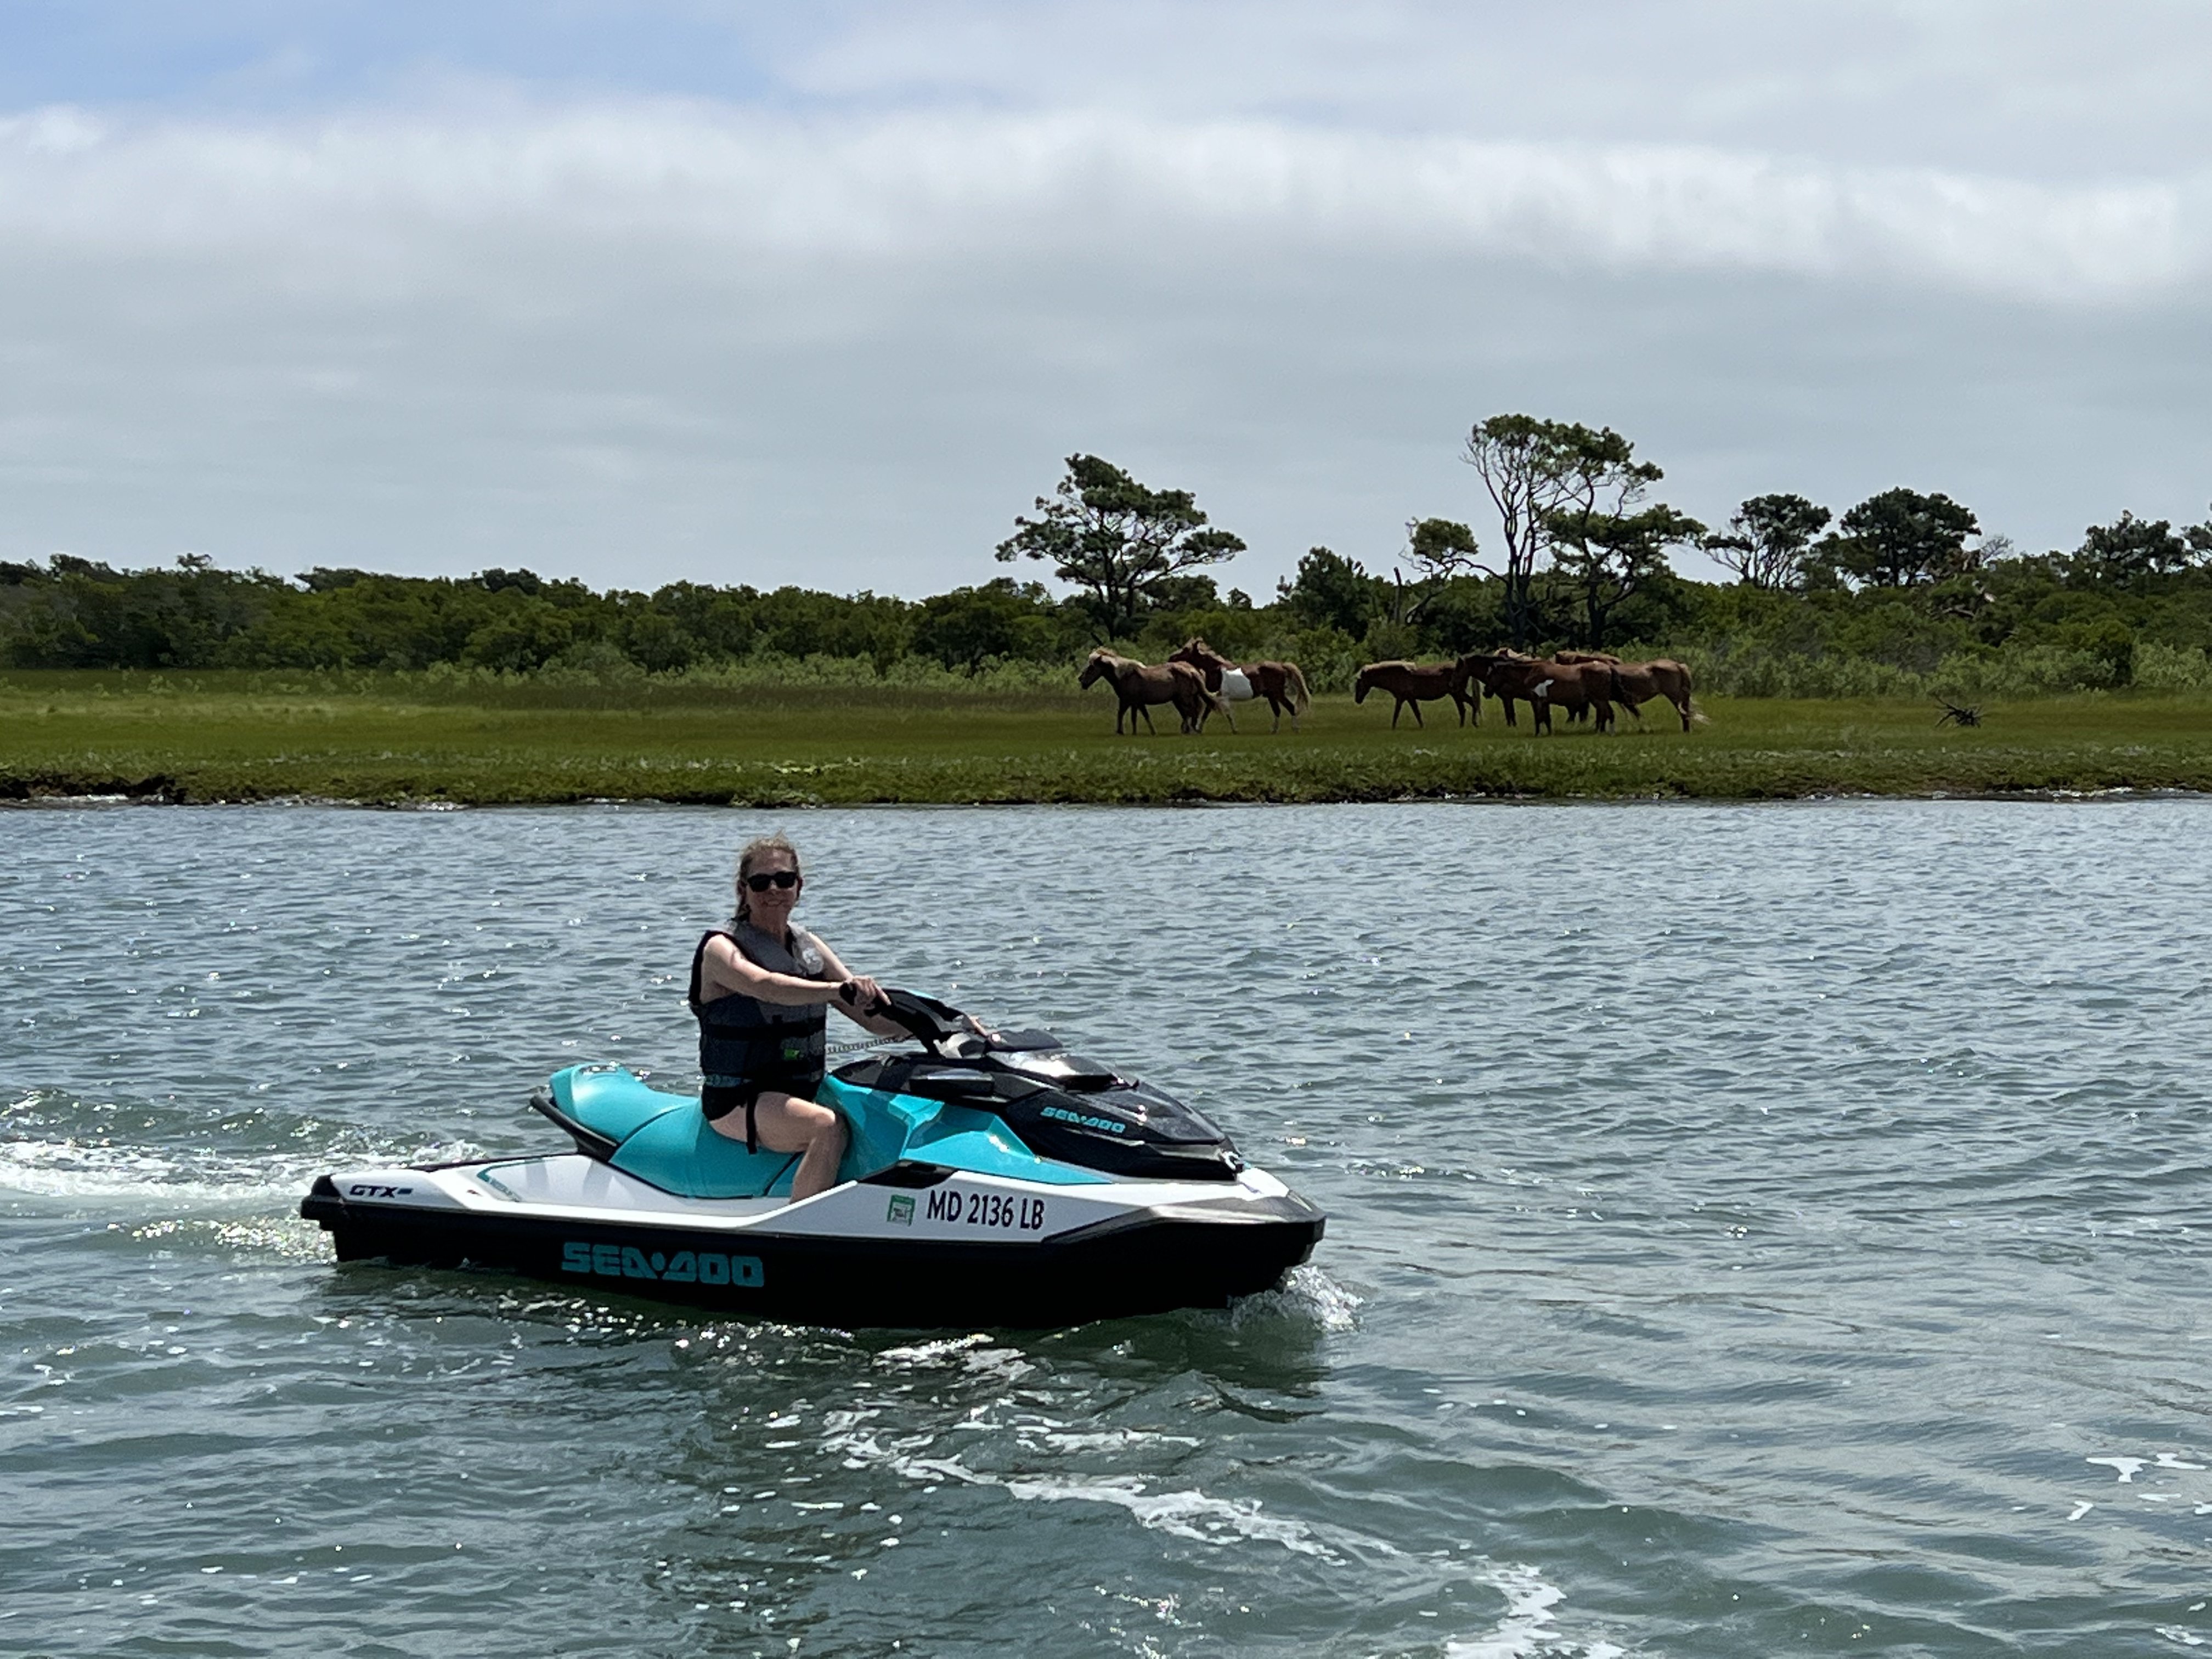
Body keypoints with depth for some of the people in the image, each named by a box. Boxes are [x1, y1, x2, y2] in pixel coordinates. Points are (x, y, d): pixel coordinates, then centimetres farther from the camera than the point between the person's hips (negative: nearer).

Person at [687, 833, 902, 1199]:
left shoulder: (809, 947, 13)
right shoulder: (722, 948, -7)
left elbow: (872, 1015, 7)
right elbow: (766, 987, -29)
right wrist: (840, 989, -46)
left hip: (805, 1094, 7)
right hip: (738, 1101, -7)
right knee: (830, 1128, -32)